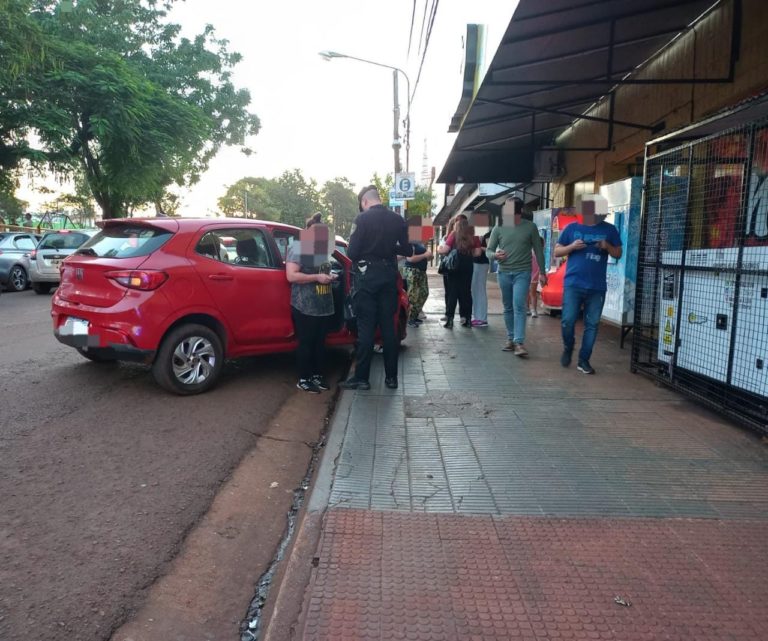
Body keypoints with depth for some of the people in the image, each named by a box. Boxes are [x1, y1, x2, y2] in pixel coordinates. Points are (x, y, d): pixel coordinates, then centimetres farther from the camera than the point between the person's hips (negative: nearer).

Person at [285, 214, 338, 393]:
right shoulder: (298, 248, -8)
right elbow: (291, 276, -17)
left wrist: (330, 276, 11)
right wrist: (317, 277, -19)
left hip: (323, 306, 8)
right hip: (305, 307, -7)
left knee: (320, 342, 11)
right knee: (306, 343, -2)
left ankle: (317, 375, 22)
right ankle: (303, 379, 7)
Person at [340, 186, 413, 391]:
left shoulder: (362, 219, -10)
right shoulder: (398, 220, 3)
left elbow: (352, 252, -12)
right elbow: (407, 251, 9)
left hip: (368, 276, -4)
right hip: (389, 276, 4)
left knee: (366, 327, 1)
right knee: (388, 327, 9)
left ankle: (361, 377, 4)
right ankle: (391, 377, 14)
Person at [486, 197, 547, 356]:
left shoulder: (530, 227, -1)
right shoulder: (498, 228, 2)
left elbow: (538, 250, 5)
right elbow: (489, 251, 5)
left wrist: (542, 272, 4)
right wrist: (495, 255, -19)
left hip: (522, 273, -3)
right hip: (504, 273, 3)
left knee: (519, 307, -14)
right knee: (508, 308, 11)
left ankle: (519, 342, -16)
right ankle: (510, 339, 22)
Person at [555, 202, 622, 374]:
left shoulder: (609, 229, 8)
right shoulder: (571, 228, 6)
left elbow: (618, 254, 11)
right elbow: (557, 251, 7)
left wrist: (607, 247, -9)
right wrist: (572, 246, -11)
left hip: (597, 287, 1)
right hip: (573, 284, -1)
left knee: (592, 324, 2)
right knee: (568, 321, -6)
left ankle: (584, 360, 11)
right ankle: (567, 348, 22)